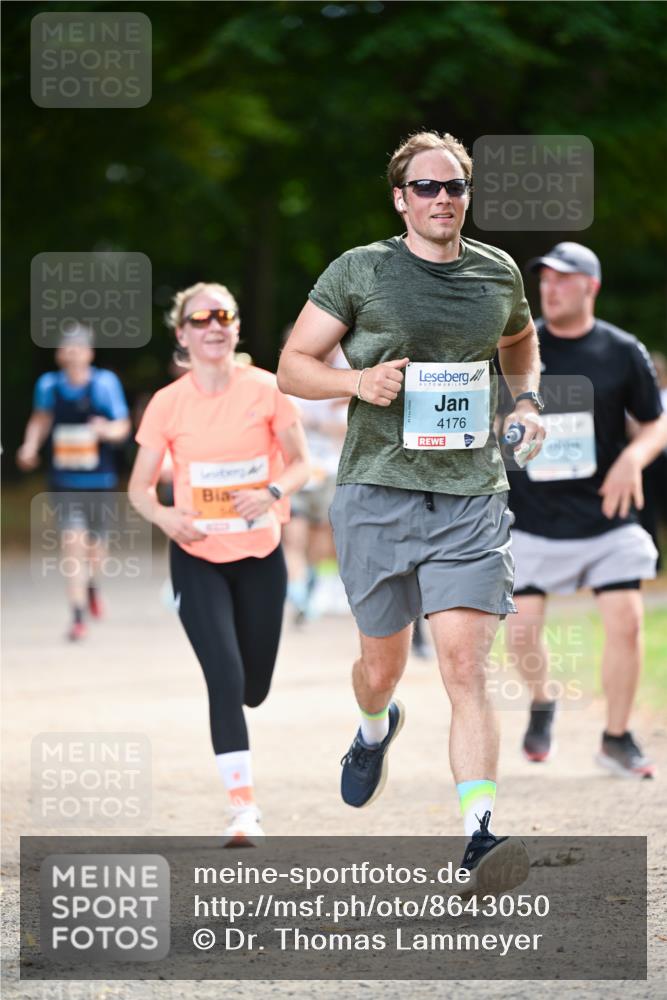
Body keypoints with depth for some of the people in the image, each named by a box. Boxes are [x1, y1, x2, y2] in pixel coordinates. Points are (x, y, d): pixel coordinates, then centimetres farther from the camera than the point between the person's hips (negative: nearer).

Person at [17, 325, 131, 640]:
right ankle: (78, 616, -8)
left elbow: (123, 427, -1)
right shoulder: (49, 385, -2)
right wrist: (30, 446, 0)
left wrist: (107, 430, -23)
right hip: (64, 481, 0)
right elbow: (40, 418, 17)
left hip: (99, 481, 0)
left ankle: (92, 585, 47)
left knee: (95, 547, 12)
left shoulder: (105, 383, -7)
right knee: (72, 545, -13)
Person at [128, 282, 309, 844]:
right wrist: (162, 516, -22)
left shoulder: (267, 390, -7)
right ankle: (243, 807, -9)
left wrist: (272, 492, -19)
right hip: (197, 559, -1)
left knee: (253, 688, 10)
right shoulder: (167, 404, -8)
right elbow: (140, 486, 0)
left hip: (260, 555, 1)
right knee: (225, 678, -15)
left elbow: (300, 464, 2)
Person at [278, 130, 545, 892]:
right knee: (383, 663, 12)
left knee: (464, 665, -13)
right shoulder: (359, 272, 0)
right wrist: (359, 381, -15)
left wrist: (527, 400, 13)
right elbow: (292, 366, 2)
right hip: (377, 493, 0)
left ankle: (479, 837, -19)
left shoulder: (498, 273, 9)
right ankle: (374, 730, 49)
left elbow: (520, 340, 31)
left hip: (472, 498, 1)